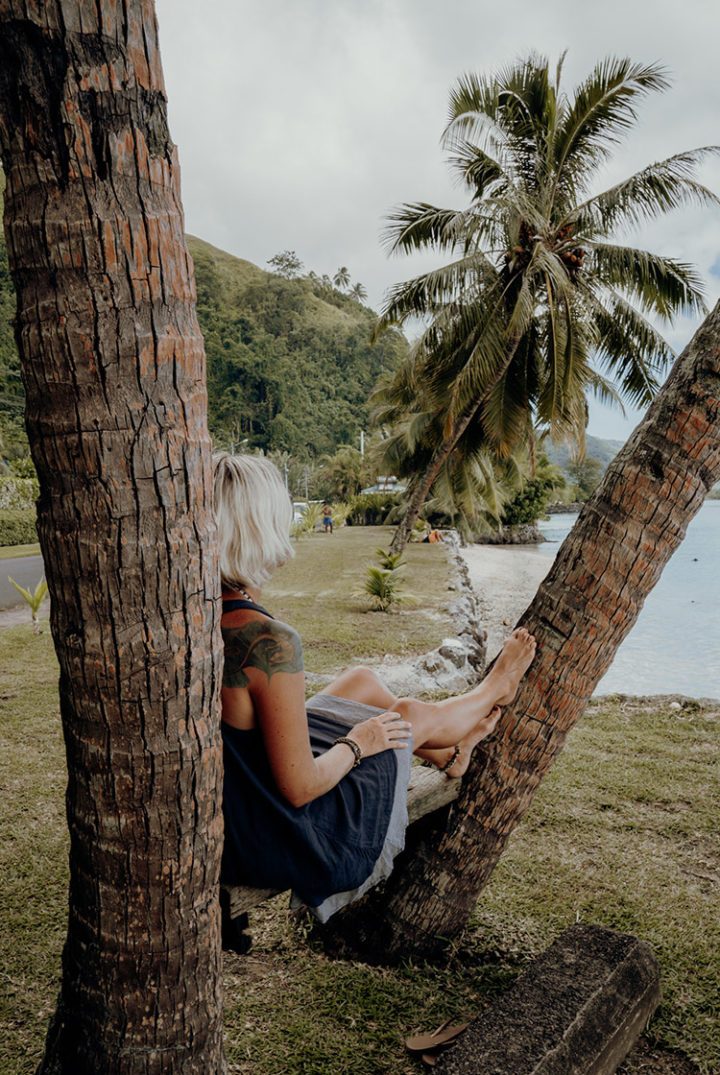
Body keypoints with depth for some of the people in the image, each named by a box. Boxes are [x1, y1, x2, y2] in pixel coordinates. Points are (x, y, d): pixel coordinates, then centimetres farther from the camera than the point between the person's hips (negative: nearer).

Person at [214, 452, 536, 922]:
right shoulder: (270, 642, -34)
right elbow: (300, 788, -27)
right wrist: (358, 743, -8)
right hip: (284, 849, -7)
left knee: (361, 680, 19)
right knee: (413, 714, 13)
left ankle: (449, 752, 48)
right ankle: (495, 690, 48)